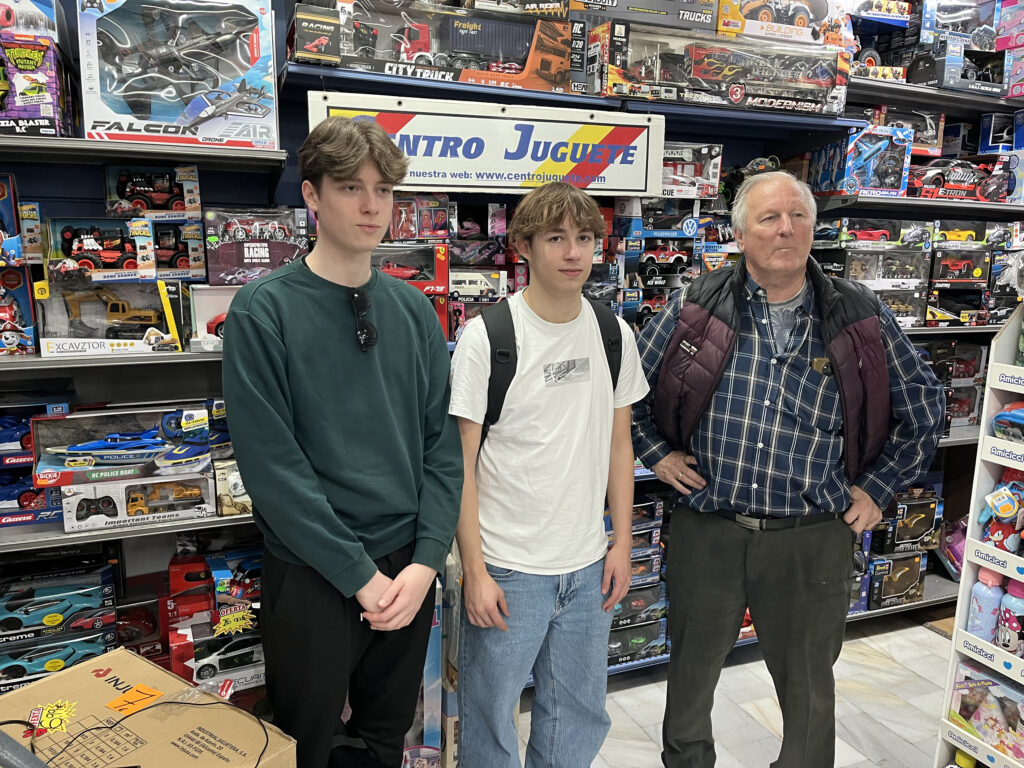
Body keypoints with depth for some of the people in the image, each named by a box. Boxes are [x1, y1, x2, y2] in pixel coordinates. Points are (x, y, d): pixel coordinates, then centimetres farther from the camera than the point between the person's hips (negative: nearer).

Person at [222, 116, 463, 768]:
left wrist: (426, 561, -7)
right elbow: (272, 464, -15)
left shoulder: (413, 309, 3)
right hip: (313, 574, -4)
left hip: (410, 570, 4)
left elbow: (443, 443, 2)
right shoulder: (264, 311, -10)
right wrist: (362, 574, -15)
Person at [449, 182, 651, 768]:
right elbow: (460, 462, -10)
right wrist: (475, 571, -11)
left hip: (589, 566, 5)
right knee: (490, 719, 12)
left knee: (580, 715, 20)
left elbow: (619, 443, 9)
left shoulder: (615, 335, 2)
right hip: (506, 567, -4)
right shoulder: (486, 337, -12)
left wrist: (622, 544, 6)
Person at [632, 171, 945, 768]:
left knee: (808, 686, 18)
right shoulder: (696, 308, -4)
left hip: (812, 539, 0)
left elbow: (924, 410, 10)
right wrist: (656, 452, 2)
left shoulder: (863, 318, -2)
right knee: (692, 668, 19)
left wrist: (876, 489, 4)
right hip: (706, 531, 1)